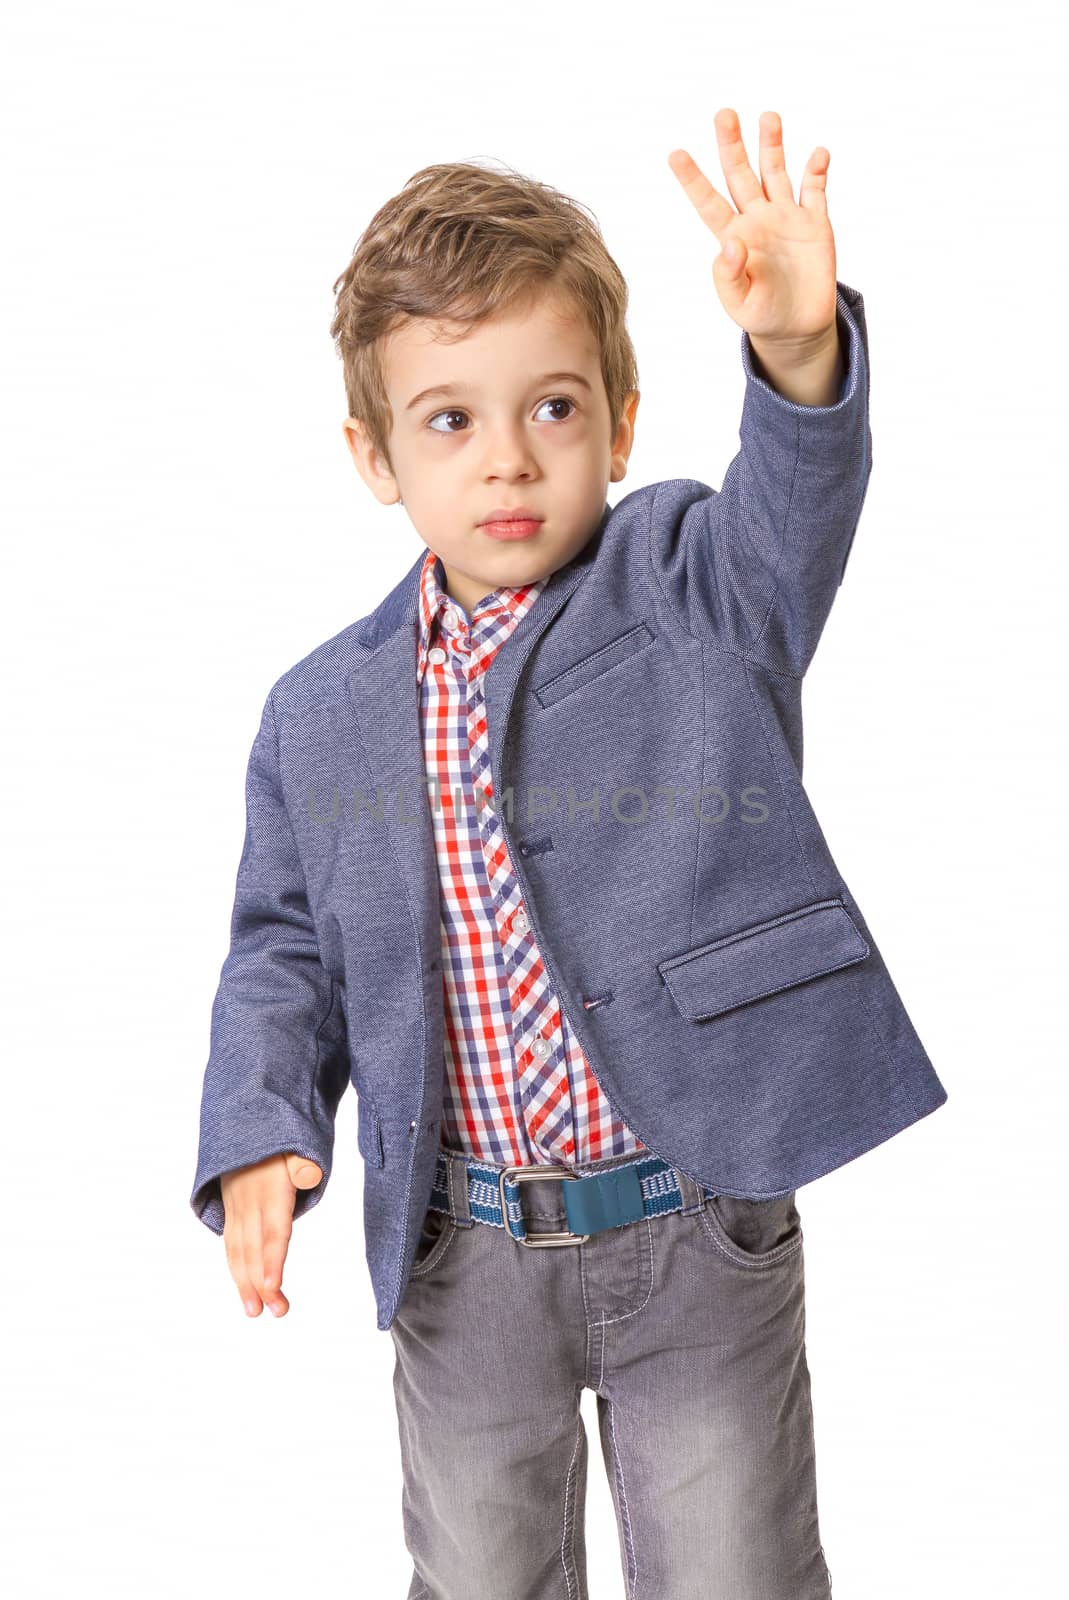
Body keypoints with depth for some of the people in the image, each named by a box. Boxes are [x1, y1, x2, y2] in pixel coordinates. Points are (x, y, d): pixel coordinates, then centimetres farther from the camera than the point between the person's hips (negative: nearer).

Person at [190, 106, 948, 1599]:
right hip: (462, 1256, 3)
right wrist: (263, 1130, -9)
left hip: (694, 1228, -2)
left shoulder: (691, 595, -7)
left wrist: (798, 348, -49)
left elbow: (792, 514, -28)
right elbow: (283, 942, 7)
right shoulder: (320, 716, 0)